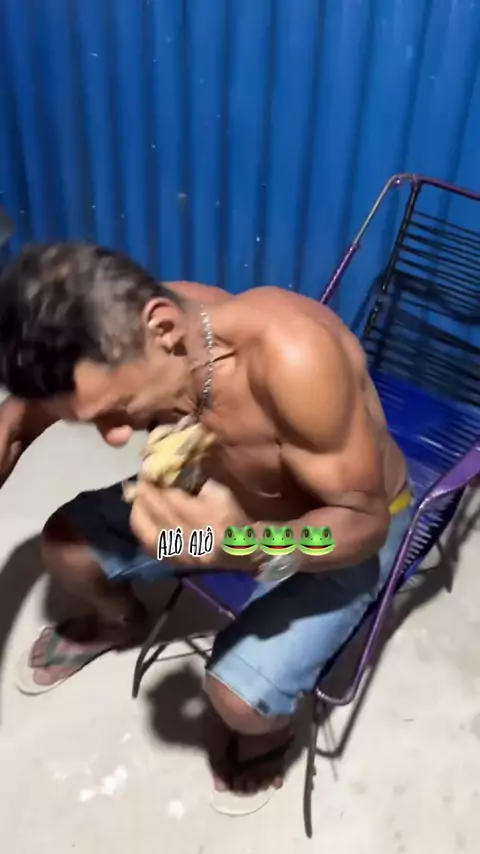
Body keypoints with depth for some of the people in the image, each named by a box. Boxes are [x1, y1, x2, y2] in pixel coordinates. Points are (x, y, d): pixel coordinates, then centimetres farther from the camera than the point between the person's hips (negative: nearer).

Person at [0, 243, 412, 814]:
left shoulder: (293, 357, -43)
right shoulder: (123, 343, -23)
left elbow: (364, 520, -30)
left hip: (351, 521, -4)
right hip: (232, 496, 5)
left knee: (239, 693, -23)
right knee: (65, 546, -1)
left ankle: (270, 725, 18)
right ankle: (119, 621, 36)